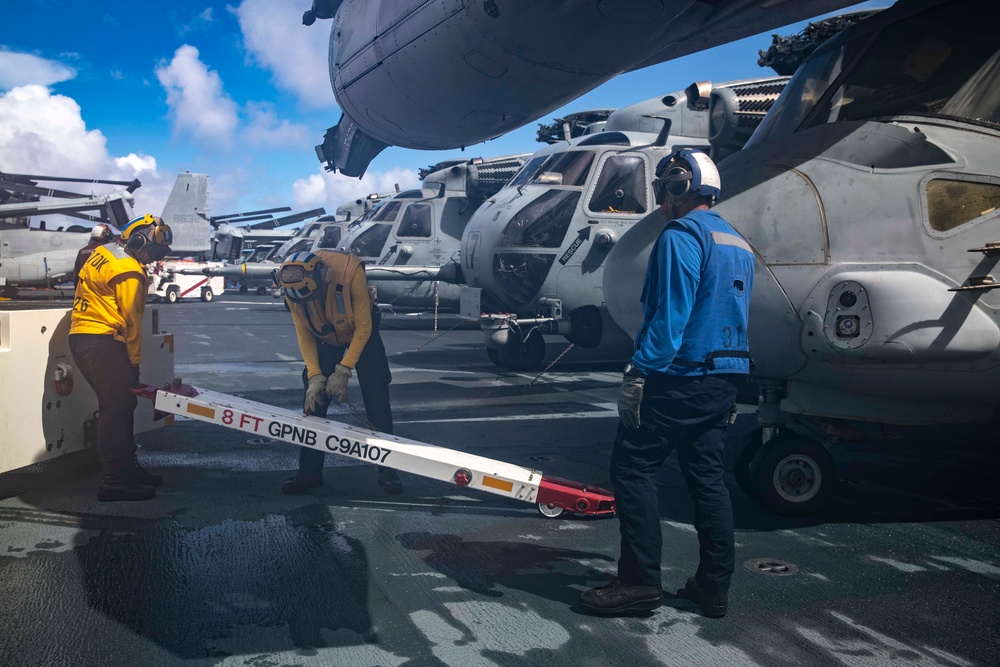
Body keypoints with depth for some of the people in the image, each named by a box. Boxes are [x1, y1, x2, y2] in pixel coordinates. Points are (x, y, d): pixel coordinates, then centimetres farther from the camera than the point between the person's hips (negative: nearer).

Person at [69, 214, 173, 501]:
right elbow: (132, 321, -12)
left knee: (121, 404, 14)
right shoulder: (128, 272, -15)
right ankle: (113, 482, -7)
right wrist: (134, 360, -4)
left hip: (82, 336, 10)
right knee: (117, 408, -8)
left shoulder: (104, 252, 14)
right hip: (102, 343, -10)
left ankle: (128, 468, 22)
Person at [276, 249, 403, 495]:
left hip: (360, 331, -3)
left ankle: (387, 469, 0)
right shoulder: (292, 286, -27)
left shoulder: (351, 271, -38)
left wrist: (344, 370, -27)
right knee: (313, 396, -6)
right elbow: (304, 335, -13)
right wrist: (315, 375, -23)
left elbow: (363, 328, -25)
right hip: (325, 336, 3)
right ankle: (309, 471, 4)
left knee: (376, 396, -9)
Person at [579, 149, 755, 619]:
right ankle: (714, 585, 17)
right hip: (723, 380, 9)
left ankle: (639, 582, 0)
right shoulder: (738, 244, 18)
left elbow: (669, 316, -20)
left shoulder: (682, 235, -11)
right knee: (707, 476, 12)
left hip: (679, 377, -9)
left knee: (632, 468, -2)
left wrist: (639, 373, -18)